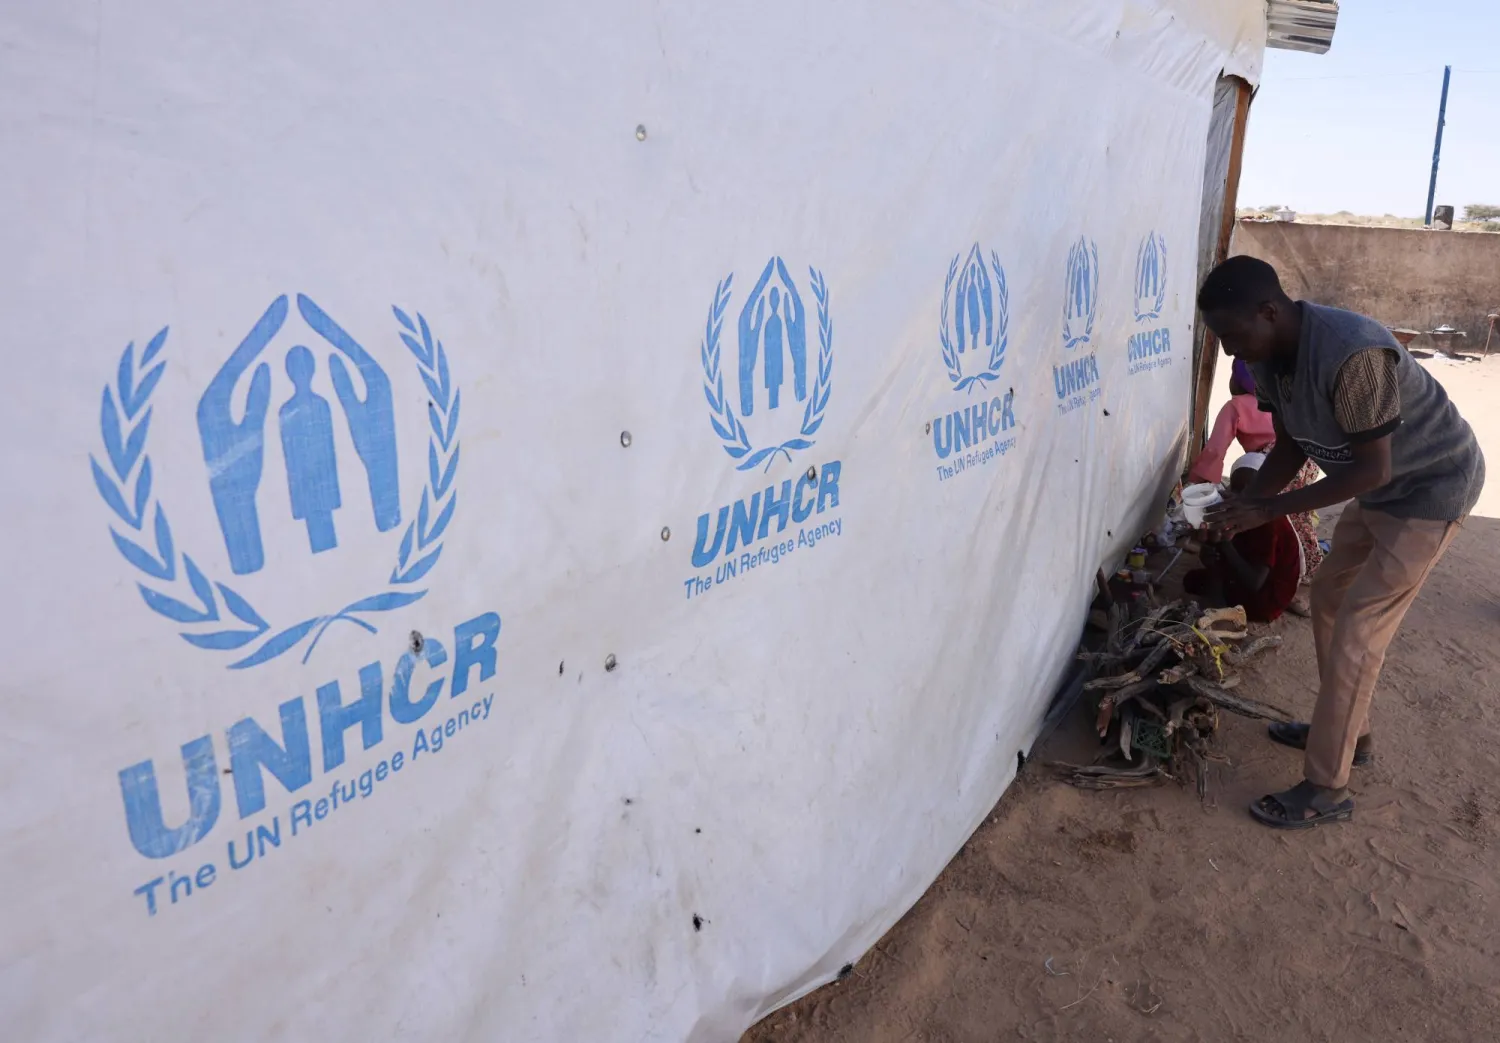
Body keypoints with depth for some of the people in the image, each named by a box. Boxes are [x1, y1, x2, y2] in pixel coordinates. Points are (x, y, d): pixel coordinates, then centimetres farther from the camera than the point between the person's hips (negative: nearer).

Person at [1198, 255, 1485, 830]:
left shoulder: (1353, 354, -36)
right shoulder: (1269, 358, -9)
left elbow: (1373, 469, -30)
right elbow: (1290, 447, 2)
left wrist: (1270, 508, -29)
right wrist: (1240, 505, -12)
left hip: (1431, 487, -9)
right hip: (1380, 488, 9)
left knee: (1356, 631, -9)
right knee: (1330, 598, 17)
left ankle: (1326, 789, 0)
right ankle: (1348, 729, 36)